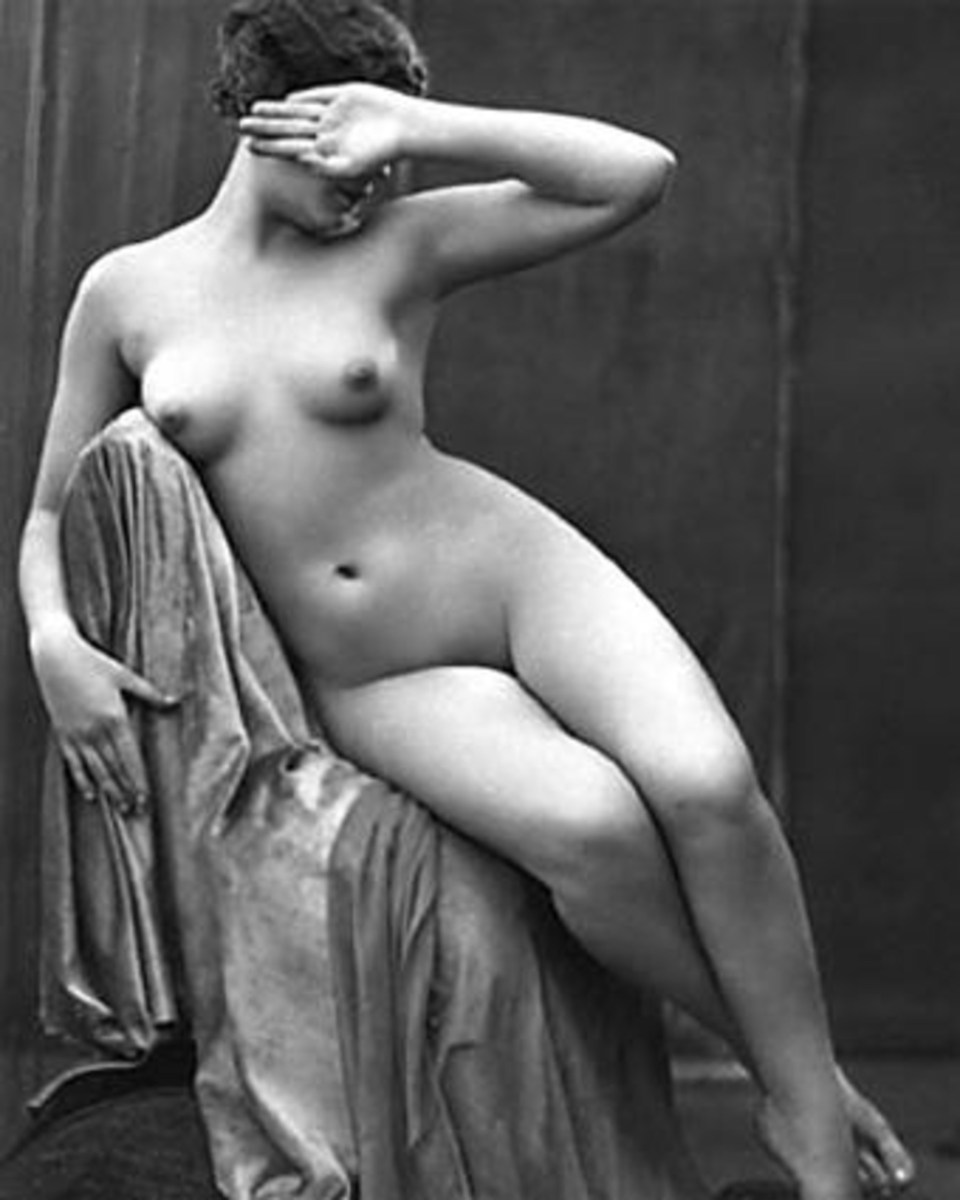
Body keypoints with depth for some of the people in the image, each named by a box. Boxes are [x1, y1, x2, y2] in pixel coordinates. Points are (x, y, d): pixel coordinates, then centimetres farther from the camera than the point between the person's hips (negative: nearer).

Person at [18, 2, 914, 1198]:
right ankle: (787, 1073, -10)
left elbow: (639, 174, -4)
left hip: (516, 573, 0)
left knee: (706, 787, -29)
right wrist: (54, 643, -9)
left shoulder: (397, 244, 3)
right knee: (592, 828, -31)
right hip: (375, 686, 0)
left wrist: (417, 126, -8)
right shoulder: (127, 292, 5)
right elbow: (51, 515, 12)